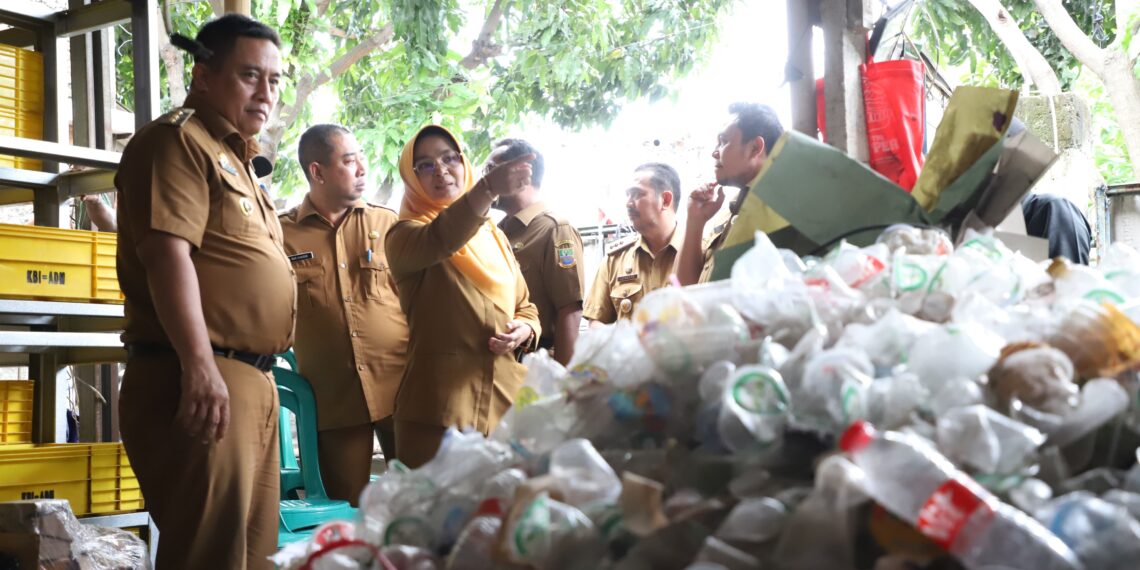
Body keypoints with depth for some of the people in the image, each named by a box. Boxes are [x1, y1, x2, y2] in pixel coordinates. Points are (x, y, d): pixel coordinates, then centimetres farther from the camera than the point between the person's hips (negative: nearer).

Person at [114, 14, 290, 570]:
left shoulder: (232, 158, 24)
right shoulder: (178, 140, -6)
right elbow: (167, 252, -19)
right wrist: (200, 366, -27)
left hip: (251, 379, 10)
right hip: (200, 377, -10)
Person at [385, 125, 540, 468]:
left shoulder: (492, 234, 17)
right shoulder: (406, 236, 0)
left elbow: (524, 305, 23)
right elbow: (438, 241, -25)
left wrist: (525, 329, -1)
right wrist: (488, 188, -40)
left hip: (507, 399, 5)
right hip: (440, 406, -5)